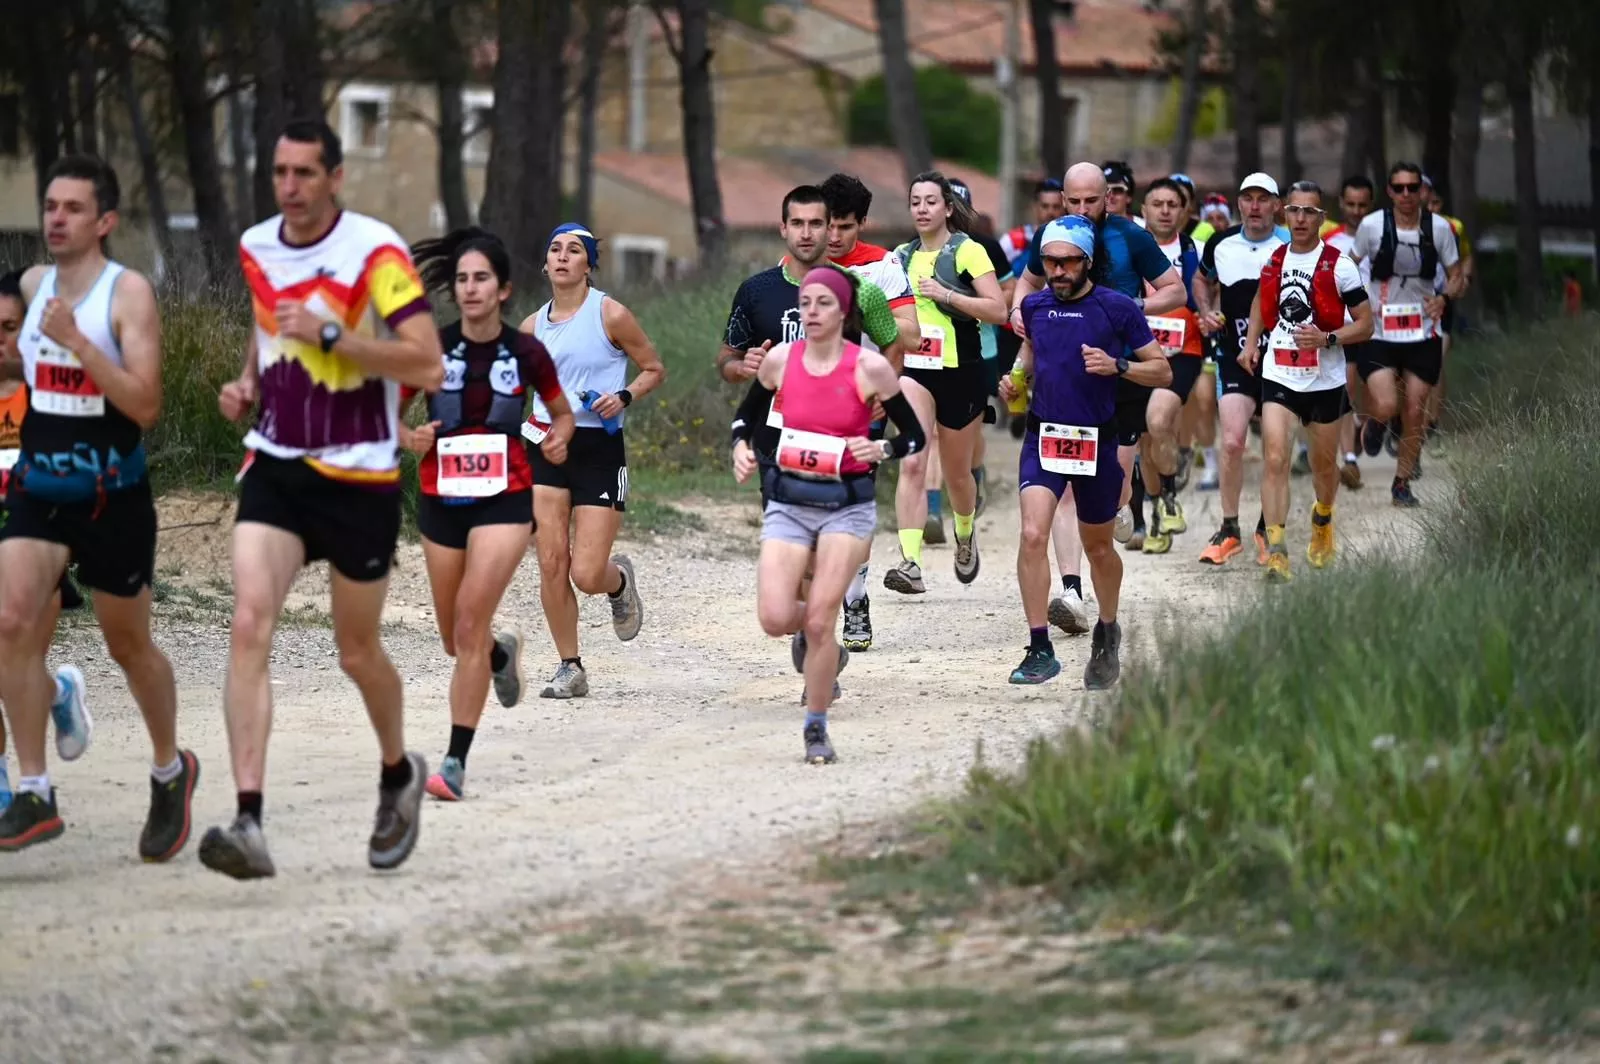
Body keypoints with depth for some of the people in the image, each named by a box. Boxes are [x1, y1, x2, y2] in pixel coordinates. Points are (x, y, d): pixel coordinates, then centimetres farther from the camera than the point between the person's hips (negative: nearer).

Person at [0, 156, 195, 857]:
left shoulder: (128, 293, -12)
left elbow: (146, 406, -22)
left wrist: (76, 341, -28)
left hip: (113, 498, -4)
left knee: (129, 646, 10)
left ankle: (171, 773, 35)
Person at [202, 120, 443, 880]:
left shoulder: (375, 253, -14)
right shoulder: (255, 247, 4)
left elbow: (426, 366, -21)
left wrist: (327, 334, -27)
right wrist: (248, 381, 6)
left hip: (358, 476, -4)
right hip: (275, 467, 4)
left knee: (357, 653, 9)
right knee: (249, 623, -17)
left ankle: (399, 774, 42)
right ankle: (249, 823, -24)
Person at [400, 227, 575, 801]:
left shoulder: (527, 353, -3)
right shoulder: (431, 349, -3)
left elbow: (562, 411, 13)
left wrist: (559, 438, -9)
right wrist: (408, 438, -19)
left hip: (504, 500, -3)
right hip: (441, 501, 3)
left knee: (470, 625, -16)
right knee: (455, 639, 13)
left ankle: (456, 762, -13)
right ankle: (504, 653, 51)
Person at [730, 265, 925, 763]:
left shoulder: (870, 368, -8)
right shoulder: (780, 360, 0)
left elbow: (915, 435, 0)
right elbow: (747, 413, 16)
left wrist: (881, 450, -19)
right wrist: (742, 448, -4)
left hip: (847, 506, -2)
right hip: (788, 502, 2)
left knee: (819, 621, -9)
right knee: (774, 619, -12)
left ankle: (817, 729, 9)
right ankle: (815, 637, 26)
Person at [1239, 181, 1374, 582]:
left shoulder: (1338, 264, -8)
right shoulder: (1273, 260, 5)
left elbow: (1365, 324, -6)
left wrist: (1327, 339, -22)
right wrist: (1251, 343, 12)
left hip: (1325, 379, -2)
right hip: (1277, 376, 2)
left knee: (1324, 463, 14)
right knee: (1274, 458, -15)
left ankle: (1322, 521, 44)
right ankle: (1275, 549, -19)